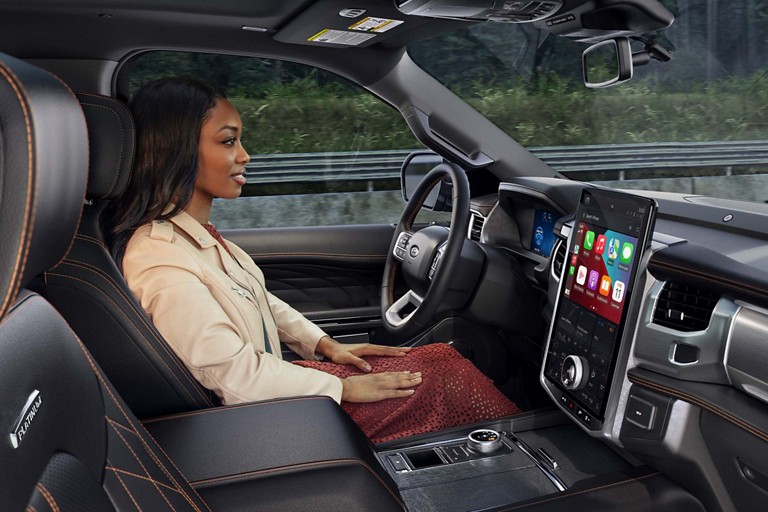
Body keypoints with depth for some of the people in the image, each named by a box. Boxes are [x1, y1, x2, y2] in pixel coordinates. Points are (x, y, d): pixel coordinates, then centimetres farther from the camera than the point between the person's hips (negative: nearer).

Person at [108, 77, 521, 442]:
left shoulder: (193, 232, 3)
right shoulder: (160, 261, -26)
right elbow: (235, 373, -25)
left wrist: (325, 344, 5)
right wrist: (343, 388, -17)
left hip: (269, 376, 9)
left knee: (441, 358, 2)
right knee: (445, 376, -6)